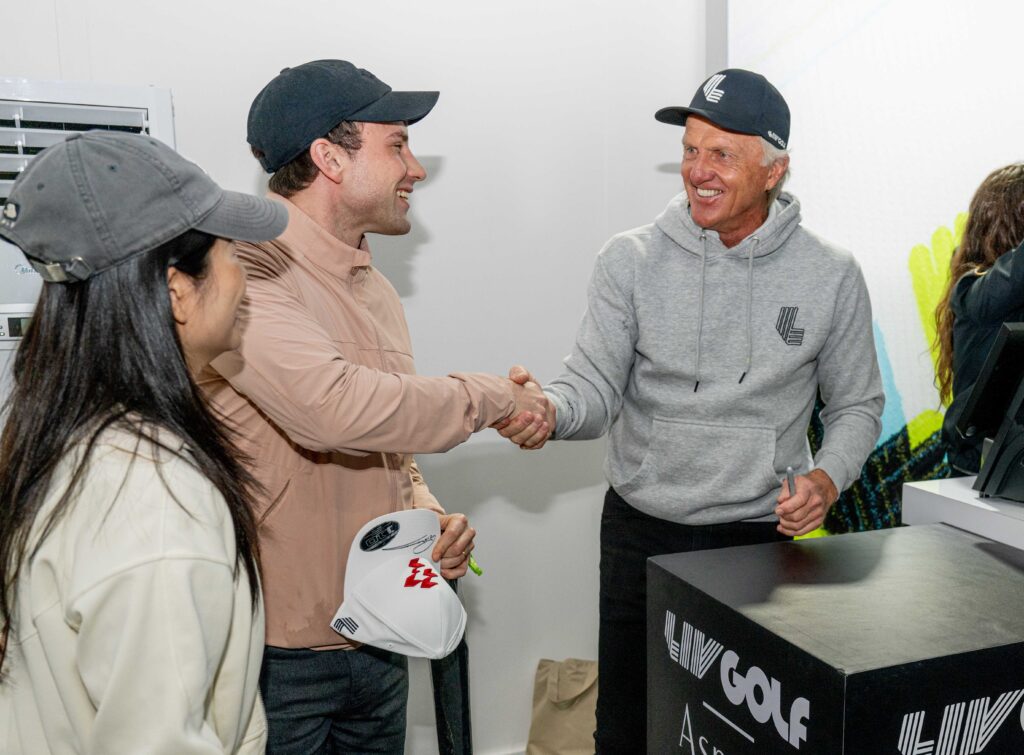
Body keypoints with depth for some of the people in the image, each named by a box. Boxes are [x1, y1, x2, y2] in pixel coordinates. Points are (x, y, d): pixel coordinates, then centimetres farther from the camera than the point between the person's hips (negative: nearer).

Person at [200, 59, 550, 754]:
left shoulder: (372, 287, 11)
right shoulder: (245, 273, -18)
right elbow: (336, 406, -33)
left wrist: (426, 515, 0)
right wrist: (493, 397, -20)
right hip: (276, 652, -7)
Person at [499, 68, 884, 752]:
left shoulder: (831, 276, -4)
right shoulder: (632, 260, -6)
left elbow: (859, 405, 6)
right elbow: (595, 388, -10)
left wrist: (829, 477, -13)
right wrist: (546, 411, -33)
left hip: (763, 534, 0)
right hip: (641, 533, 0)